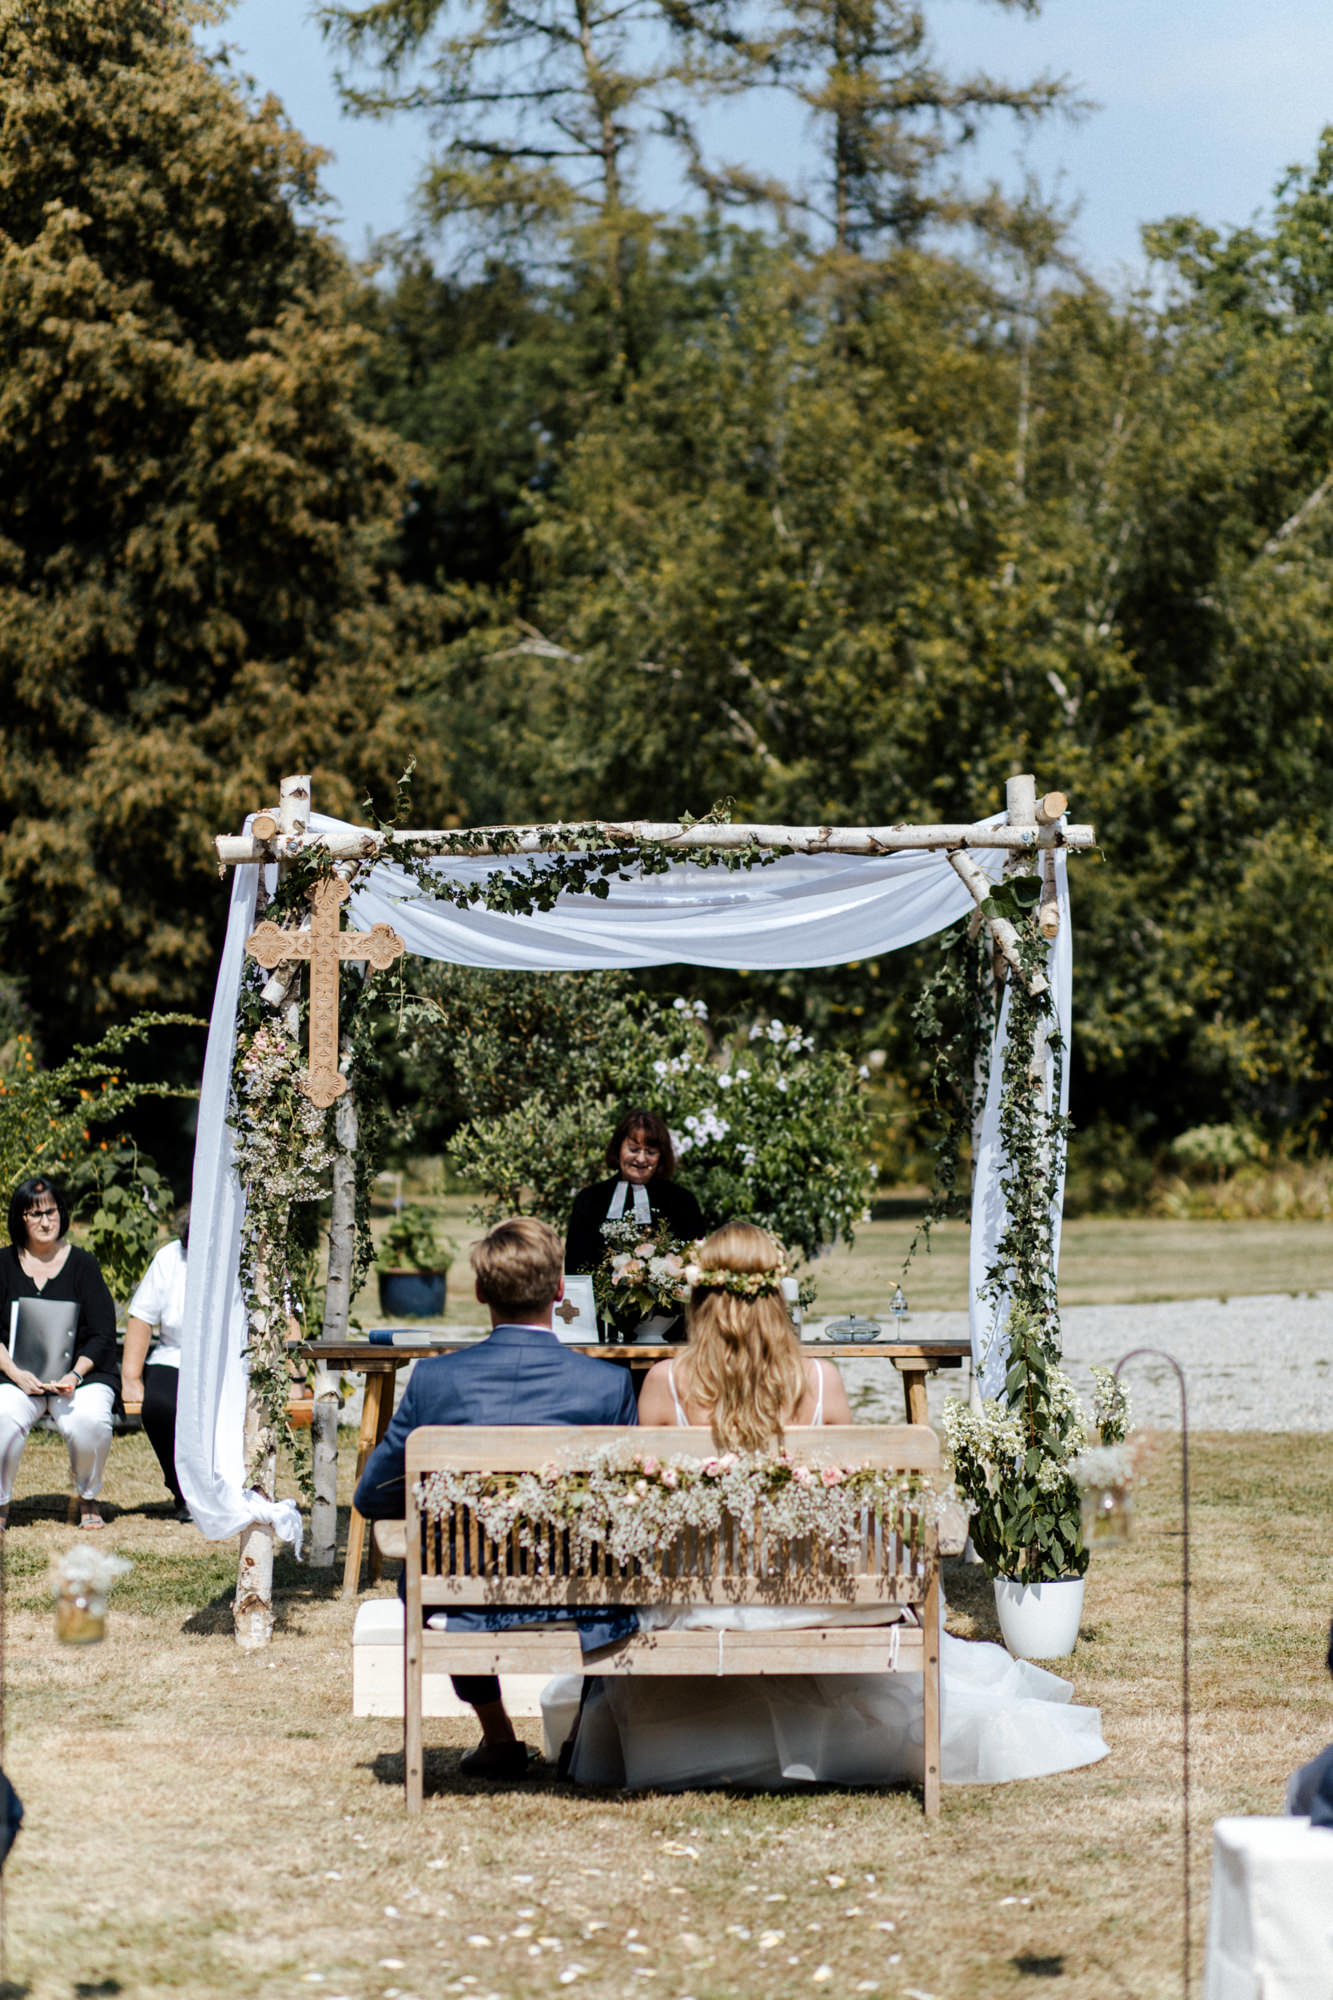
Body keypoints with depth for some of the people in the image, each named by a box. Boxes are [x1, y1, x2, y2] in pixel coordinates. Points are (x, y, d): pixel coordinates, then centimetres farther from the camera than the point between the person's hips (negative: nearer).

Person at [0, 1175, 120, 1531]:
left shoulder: (82, 1264, 4)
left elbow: (102, 1332, 1)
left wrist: (75, 1374, -16)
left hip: (81, 1371, 0)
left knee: (90, 1420, -31)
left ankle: (87, 1500, -2)